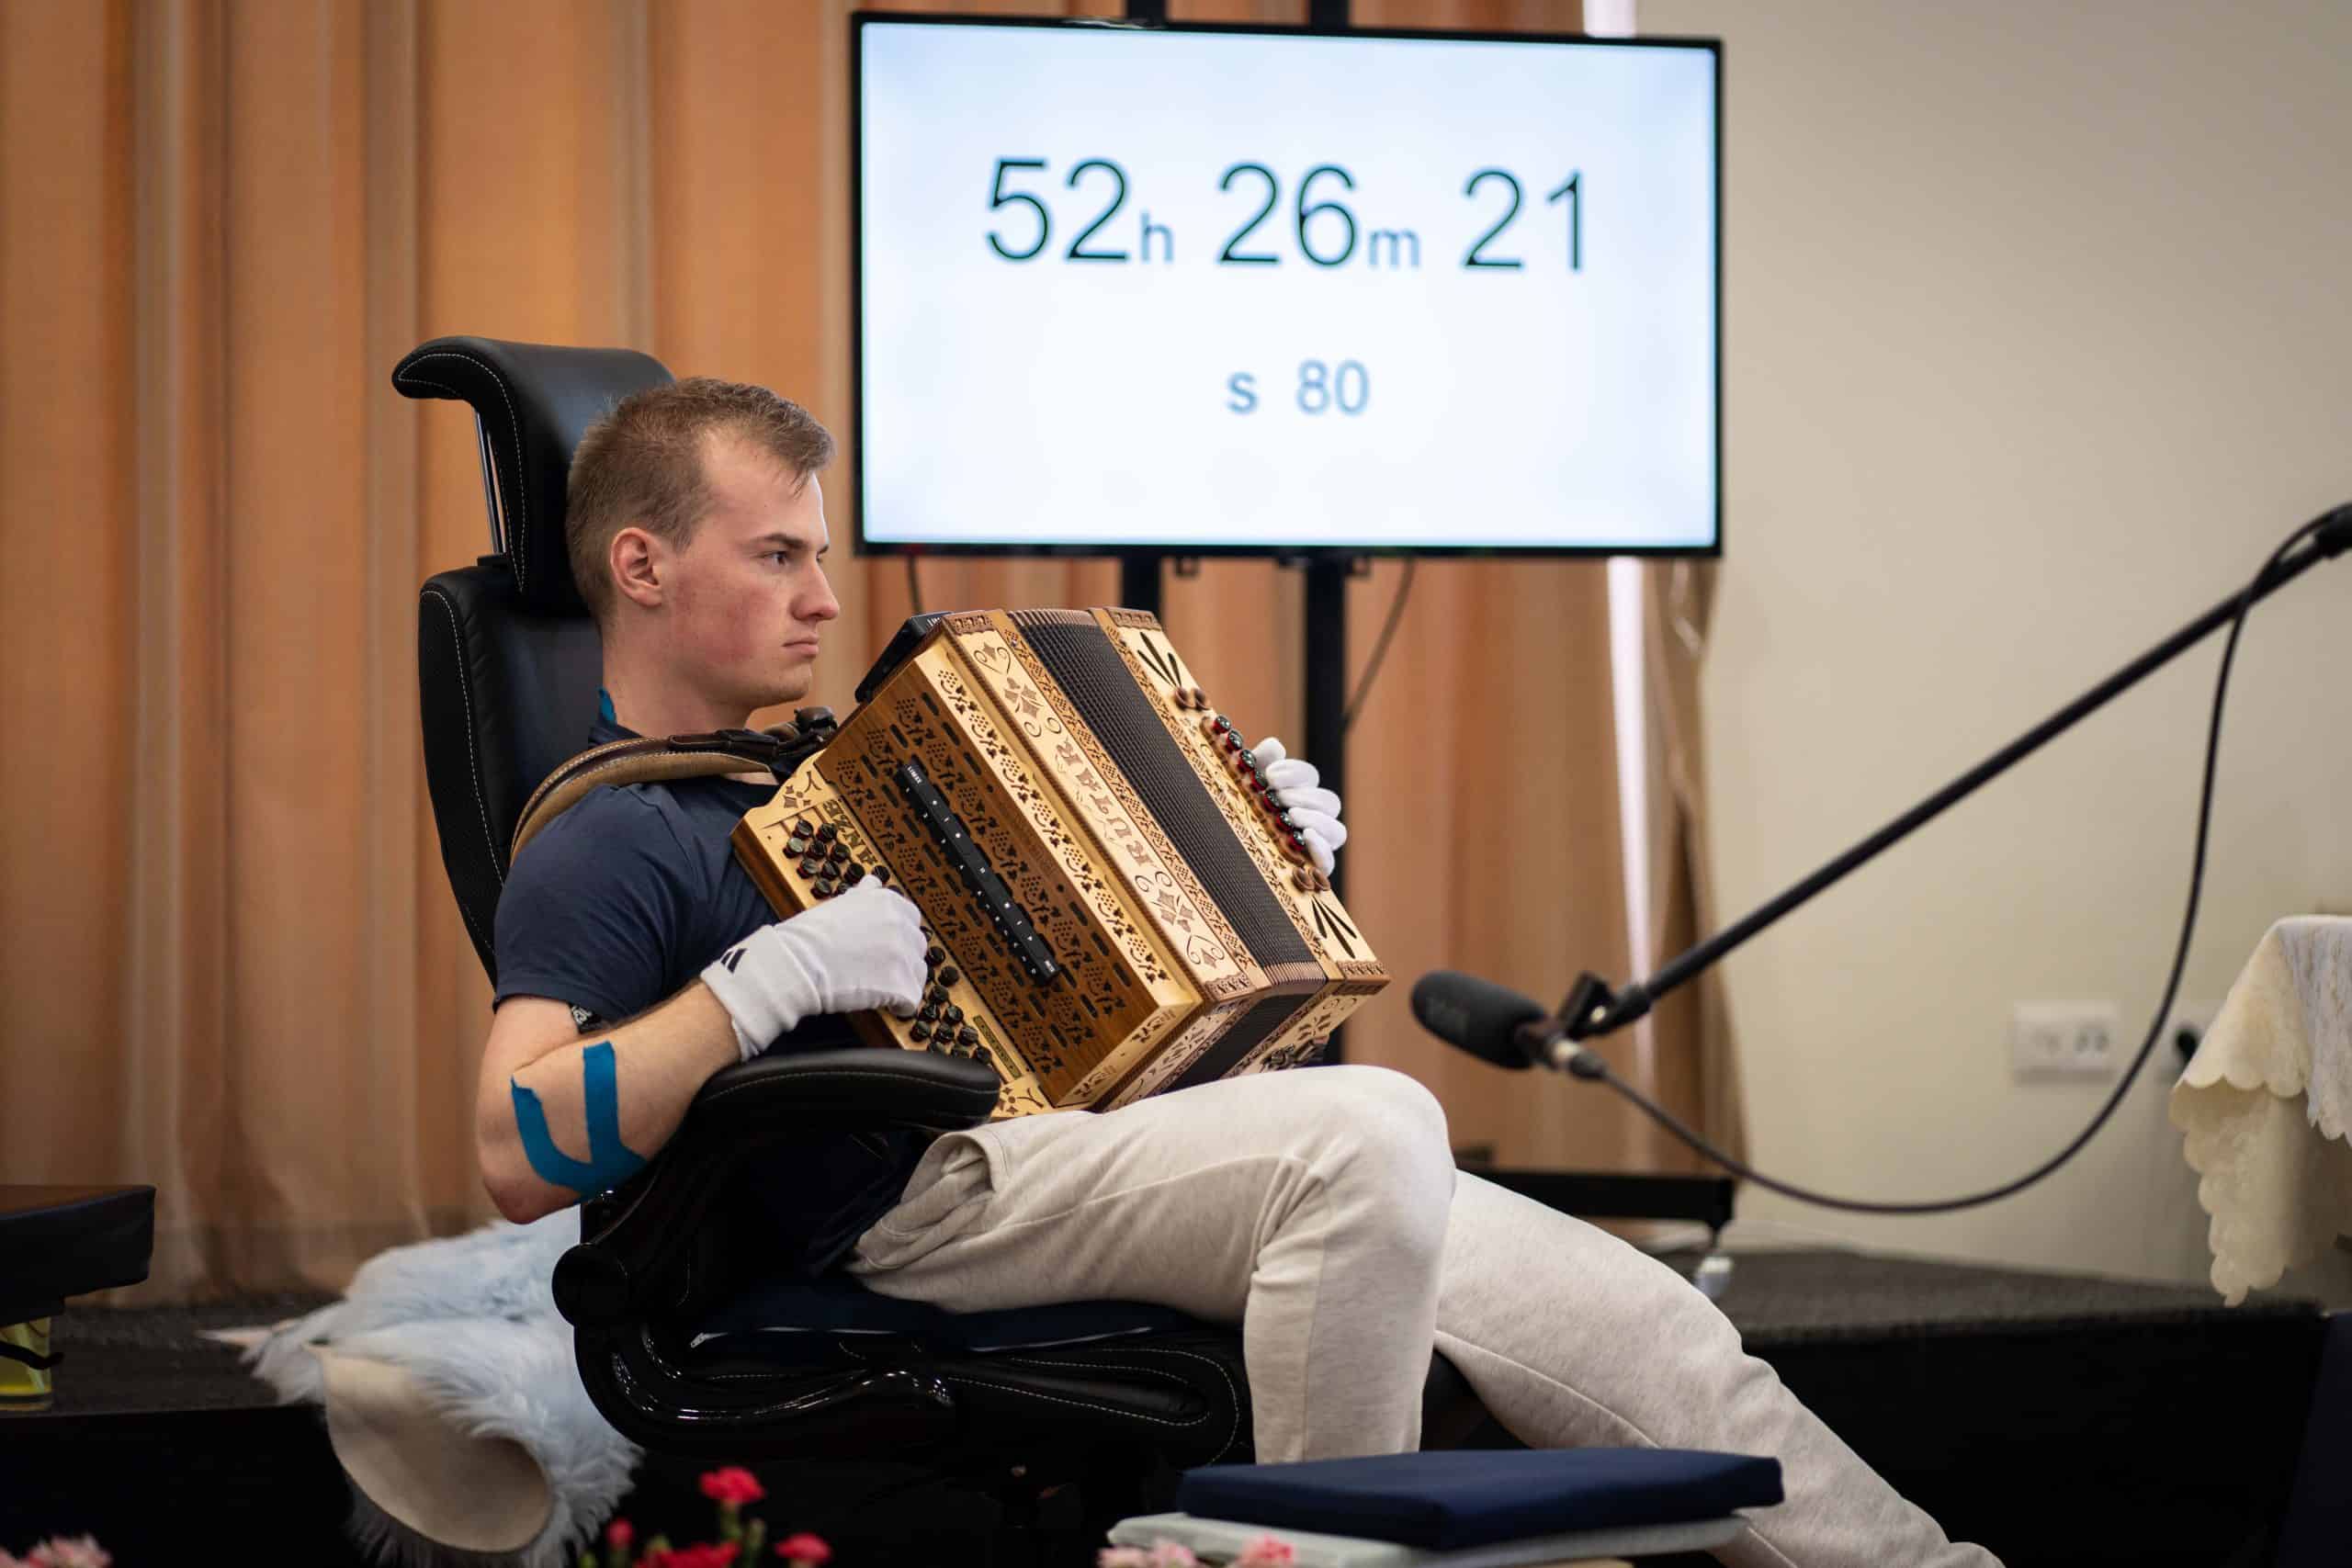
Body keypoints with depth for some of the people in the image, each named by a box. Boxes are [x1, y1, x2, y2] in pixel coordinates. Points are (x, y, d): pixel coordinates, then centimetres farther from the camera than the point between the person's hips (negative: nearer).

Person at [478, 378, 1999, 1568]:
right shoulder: (604, 843, -1)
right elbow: (520, 1156, -15)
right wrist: (769, 977, -21)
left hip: (1089, 1128, 9)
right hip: (932, 1194, -9)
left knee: (1631, 1319, -5)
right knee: (1372, 1131, -34)